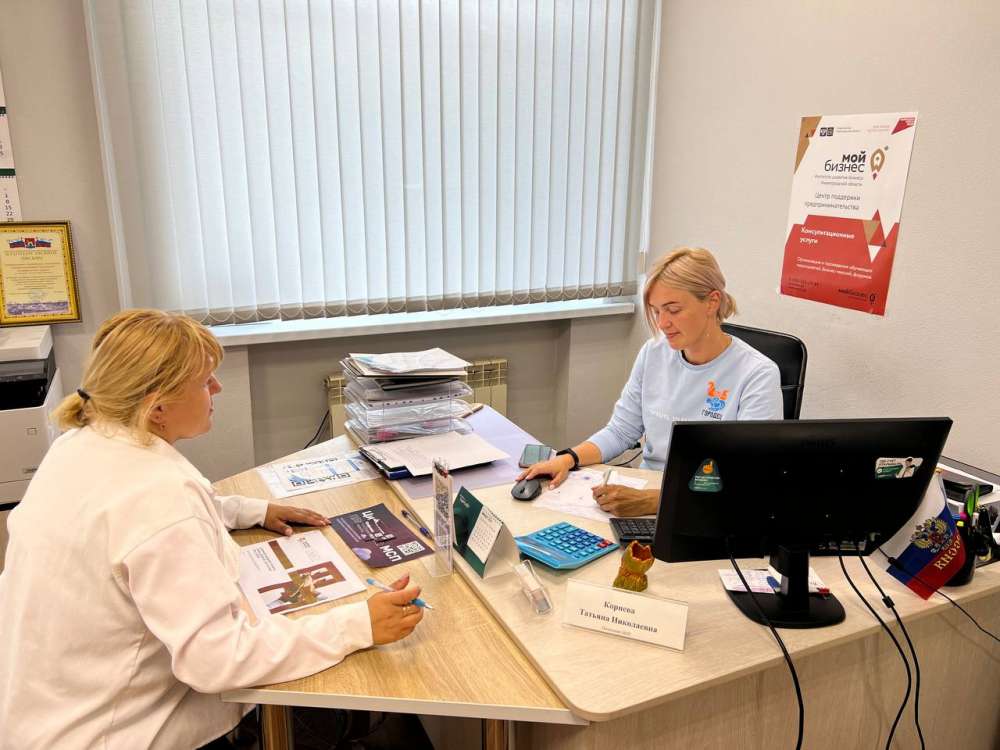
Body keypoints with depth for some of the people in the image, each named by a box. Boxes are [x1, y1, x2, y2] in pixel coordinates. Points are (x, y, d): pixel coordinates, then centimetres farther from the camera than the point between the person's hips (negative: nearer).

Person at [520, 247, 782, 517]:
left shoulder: (757, 375, -13)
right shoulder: (653, 353, 3)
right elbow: (620, 432, 10)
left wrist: (649, 501, -33)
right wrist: (568, 458, -10)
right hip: (642, 491, 5)